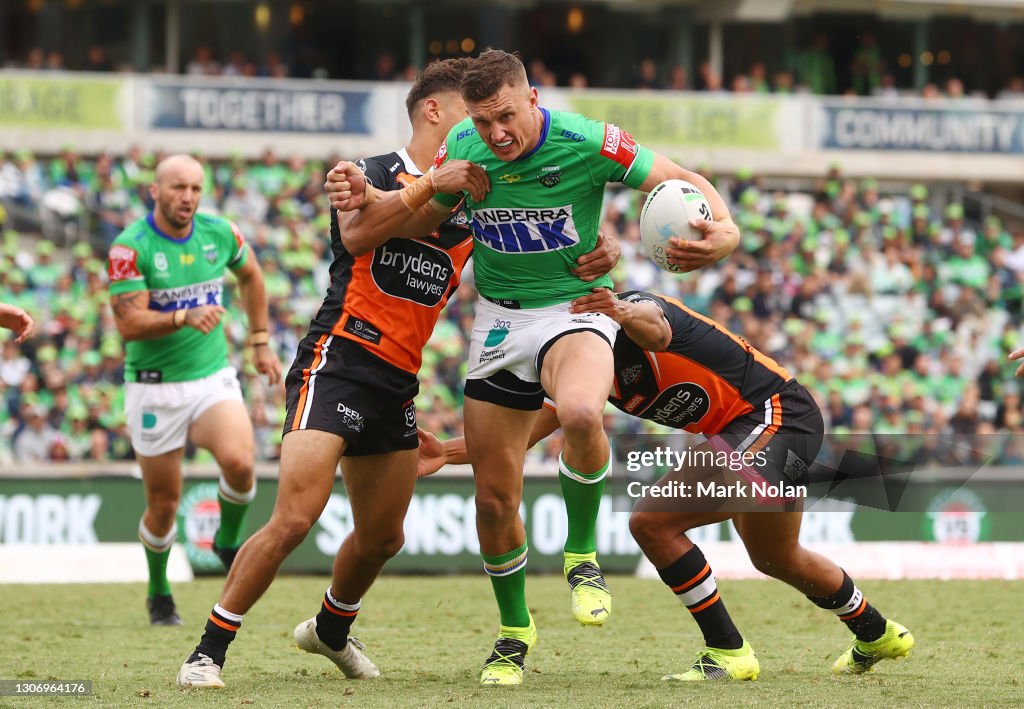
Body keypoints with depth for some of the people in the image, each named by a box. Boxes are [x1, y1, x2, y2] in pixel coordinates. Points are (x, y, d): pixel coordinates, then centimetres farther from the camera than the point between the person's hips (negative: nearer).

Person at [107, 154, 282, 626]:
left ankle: (229, 543, 5)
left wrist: (259, 343, 21)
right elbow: (129, 323, -21)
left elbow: (250, 276, 22)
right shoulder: (130, 247, -14)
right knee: (163, 505, 3)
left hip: (213, 378, 3)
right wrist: (184, 318, -35)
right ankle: (159, 595, 29)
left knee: (239, 462, -25)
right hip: (154, 388, -3)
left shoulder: (219, 233, 0)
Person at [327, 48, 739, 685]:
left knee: (580, 412, -39)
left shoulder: (586, 143, -17)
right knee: (495, 499, 3)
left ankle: (583, 555, -14)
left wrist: (724, 229, -30)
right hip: (499, 318, 4)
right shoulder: (462, 146, -5)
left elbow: (682, 182, -9)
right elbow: (427, 214, 13)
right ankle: (515, 632, 27)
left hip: (577, 308, -4)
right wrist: (370, 200, -7)